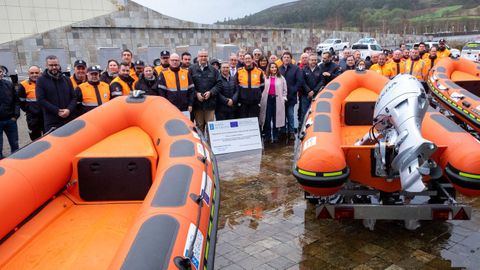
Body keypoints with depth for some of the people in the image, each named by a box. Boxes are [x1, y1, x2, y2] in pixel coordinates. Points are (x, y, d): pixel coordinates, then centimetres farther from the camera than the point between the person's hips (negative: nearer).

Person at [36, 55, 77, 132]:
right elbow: (41, 100, -6)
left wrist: (69, 109, -10)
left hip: (69, 120, 4)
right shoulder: (41, 81, 4)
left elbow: (74, 97, 11)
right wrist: (57, 111, -14)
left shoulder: (66, 80, 15)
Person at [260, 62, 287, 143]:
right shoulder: (265, 78, 4)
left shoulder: (281, 78, 6)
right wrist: (262, 98, 2)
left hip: (277, 100, 0)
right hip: (267, 99, 0)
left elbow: (284, 90, 10)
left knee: (276, 118, 1)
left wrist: (283, 98, 2)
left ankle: (275, 136, 11)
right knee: (267, 118, 2)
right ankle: (267, 135, 13)